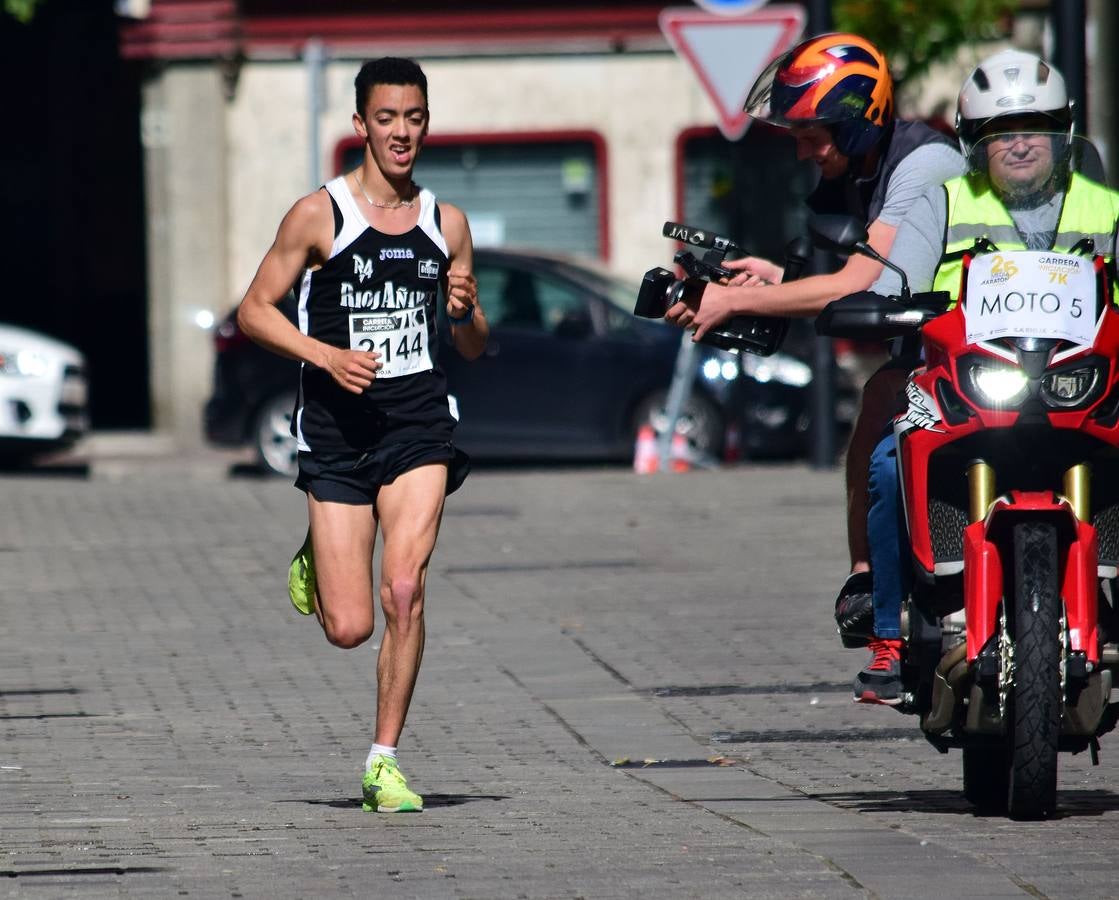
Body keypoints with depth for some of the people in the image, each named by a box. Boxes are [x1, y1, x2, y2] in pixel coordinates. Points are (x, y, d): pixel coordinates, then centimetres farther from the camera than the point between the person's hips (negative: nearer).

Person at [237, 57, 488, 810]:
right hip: (339, 433, -2)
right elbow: (254, 309, -1)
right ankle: (314, 564, 33)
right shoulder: (318, 216, -3)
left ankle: (385, 762, -5)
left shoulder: (447, 224, 8)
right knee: (348, 628, -4)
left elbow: (474, 348, 16)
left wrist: (467, 311, -7)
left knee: (405, 590, -17)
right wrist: (327, 355, -15)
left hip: (420, 426, 2)